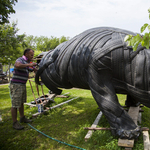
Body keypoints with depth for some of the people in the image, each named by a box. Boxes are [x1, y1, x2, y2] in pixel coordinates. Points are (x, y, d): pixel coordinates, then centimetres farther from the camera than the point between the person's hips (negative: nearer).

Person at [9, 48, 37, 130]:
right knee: (15, 104, -1)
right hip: (16, 85, -9)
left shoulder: (28, 62, 13)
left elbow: (36, 70, 25)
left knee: (21, 102, 19)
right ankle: (15, 123, 9)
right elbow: (17, 65, -39)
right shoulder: (20, 60, -14)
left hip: (23, 85, 9)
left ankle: (22, 118, 33)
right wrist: (29, 65, -31)